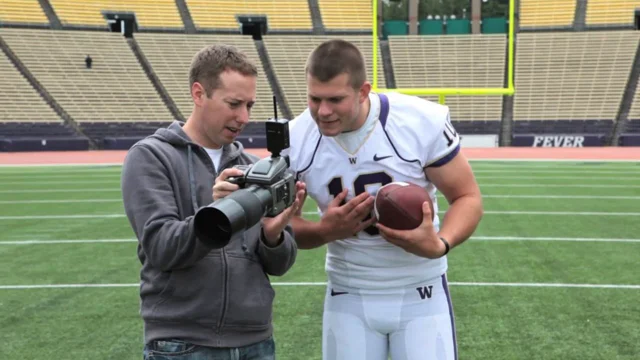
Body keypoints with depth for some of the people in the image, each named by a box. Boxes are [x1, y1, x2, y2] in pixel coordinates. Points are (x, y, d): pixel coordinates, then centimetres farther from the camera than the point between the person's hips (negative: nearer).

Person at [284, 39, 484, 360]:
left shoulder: (424, 122, -20)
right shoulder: (294, 141, -12)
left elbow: (467, 198, -10)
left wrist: (440, 245, -30)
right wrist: (323, 231, -23)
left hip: (420, 293, -2)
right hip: (349, 296, 2)